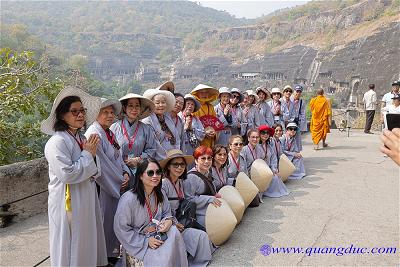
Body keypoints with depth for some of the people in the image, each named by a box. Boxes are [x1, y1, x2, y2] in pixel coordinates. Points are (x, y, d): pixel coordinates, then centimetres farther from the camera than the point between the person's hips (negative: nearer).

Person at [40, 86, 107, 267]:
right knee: (71, 249, 6)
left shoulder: (82, 138, 8)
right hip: (68, 203, -8)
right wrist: (88, 154, -15)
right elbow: (67, 174, -24)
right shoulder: (57, 142, -17)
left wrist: (94, 170, -6)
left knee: (87, 242, 18)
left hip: (86, 201, 8)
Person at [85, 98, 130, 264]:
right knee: (106, 221, 4)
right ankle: (106, 258, 22)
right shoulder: (94, 134, -18)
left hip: (117, 187, 9)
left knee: (115, 221, 17)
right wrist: (120, 182, -12)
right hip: (103, 189, -9)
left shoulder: (109, 133, 11)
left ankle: (113, 254, 33)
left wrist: (125, 173, 1)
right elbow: (102, 166, -21)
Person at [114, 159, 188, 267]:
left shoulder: (160, 195, 0)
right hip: (137, 244, -6)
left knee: (173, 231, -24)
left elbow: (166, 213, 13)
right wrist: (146, 241, -17)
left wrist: (168, 220, -13)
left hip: (157, 238, 6)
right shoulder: (128, 199, -19)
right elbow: (121, 229, -15)